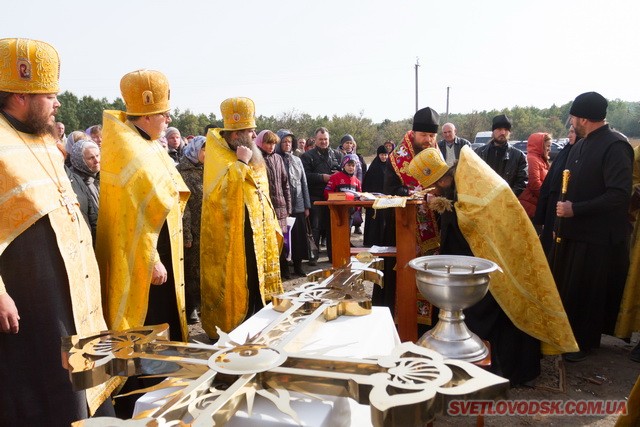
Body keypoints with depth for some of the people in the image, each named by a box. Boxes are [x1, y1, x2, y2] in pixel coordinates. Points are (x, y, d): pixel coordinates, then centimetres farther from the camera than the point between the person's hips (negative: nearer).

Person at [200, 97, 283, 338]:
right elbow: (222, 191, -31)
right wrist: (241, 163, -24)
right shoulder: (219, 158, -13)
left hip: (257, 239, 8)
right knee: (234, 292, 0)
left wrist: (272, 228, 17)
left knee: (256, 288, 16)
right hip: (231, 243, -8)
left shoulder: (254, 160, 12)